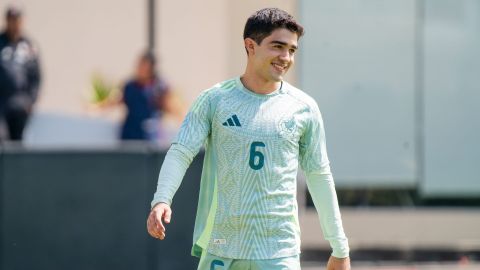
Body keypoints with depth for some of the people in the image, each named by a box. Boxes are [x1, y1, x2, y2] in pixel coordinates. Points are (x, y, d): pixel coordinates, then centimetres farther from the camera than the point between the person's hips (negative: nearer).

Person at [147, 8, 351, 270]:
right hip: (220, 247, 0)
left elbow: (319, 177, 11)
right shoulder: (214, 100, 2)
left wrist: (340, 249, 12)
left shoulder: (304, 108, 5)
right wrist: (162, 199, -24)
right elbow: (180, 153, -4)